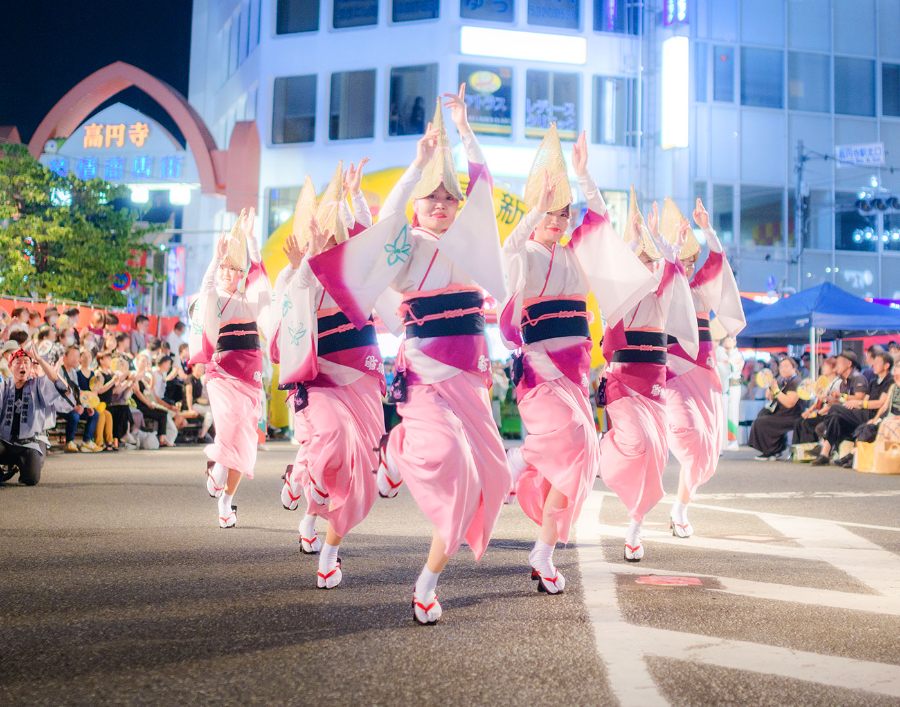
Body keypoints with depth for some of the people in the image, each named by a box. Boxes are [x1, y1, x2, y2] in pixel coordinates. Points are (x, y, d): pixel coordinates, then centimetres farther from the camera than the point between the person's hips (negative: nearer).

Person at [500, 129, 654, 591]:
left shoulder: (573, 256, 17)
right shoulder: (523, 256, 1)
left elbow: (599, 220, 11)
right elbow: (508, 250, -21)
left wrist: (581, 174, 5)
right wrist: (539, 205, -27)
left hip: (574, 366, 6)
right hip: (540, 365, -6)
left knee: (572, 458, 4)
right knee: (568, 435, -30)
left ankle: (544, 555, 14)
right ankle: (518, 459, -1)